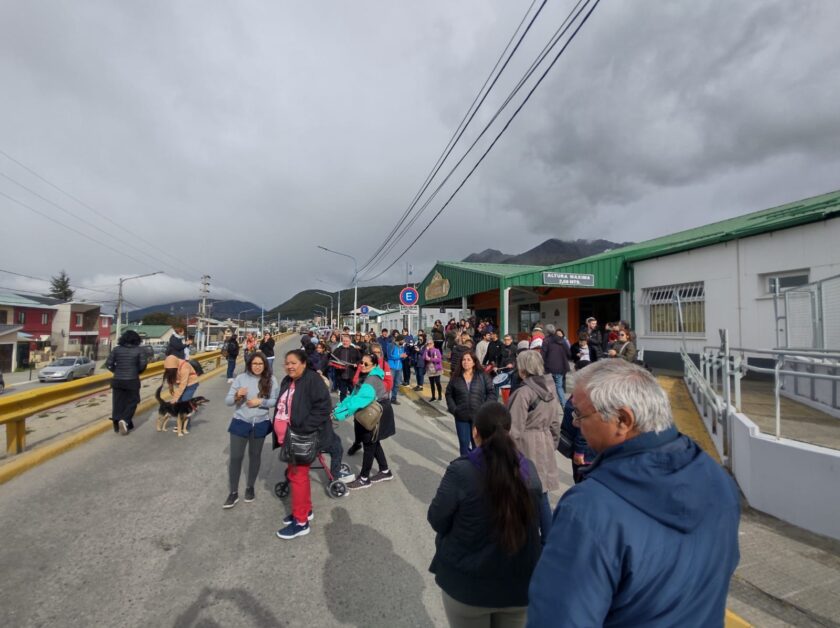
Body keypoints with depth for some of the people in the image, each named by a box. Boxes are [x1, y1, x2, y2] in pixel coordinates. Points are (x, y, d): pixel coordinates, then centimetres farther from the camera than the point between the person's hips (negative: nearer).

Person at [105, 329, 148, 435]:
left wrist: (116, 370, 15)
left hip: (118, 381, 3)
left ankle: (117, 426, 17)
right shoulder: (139, 350, -5)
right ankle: (124, 420, -12)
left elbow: (108, 364, -2)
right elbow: (142, 365, -10)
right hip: (132, 381, -3)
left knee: (118, 403, 12)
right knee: (132, 402, 9)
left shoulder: (117, 349, 2)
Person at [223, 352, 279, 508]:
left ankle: (250, 487, 37)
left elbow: (276, 401, -8)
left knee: (255, 456, 16)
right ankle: (233, 492, 21)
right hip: (240, 423, 0)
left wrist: (261, 401, -21)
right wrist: (237, 395, -25)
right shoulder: (241, 378, -6)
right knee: (235, 457, 3)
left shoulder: (271, 380, -7)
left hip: (260, 424, 0)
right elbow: (227, 401, -5)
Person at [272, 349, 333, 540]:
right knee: (296, 473, 19)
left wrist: (304, 430, -25)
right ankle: (305, 509, 37)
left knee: (298, 475, -1)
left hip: (304, 437, -9)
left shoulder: (312, 379, -18)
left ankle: (301, 522, 14)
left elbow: (323, 406, -23)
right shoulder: (287, 381, 9)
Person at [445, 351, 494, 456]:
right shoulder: (455, 377, 0)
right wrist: (453, 409, -4)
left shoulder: (482, 376, -4)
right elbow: (449, 394, 7)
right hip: (461, 416, 1)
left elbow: (491, 393, -2)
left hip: (478, 416, -1)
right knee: (464, 443, 8)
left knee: (477, 443, 13)